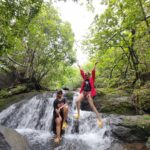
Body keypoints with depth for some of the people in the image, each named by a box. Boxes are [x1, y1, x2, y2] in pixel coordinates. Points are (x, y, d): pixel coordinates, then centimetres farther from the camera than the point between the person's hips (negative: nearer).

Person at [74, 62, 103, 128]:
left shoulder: (92, 79, 0)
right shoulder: (84, 79, 11)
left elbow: (93, 72, -8)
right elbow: (82, 72, 18)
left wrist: (95, 65, -14)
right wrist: (79, 67, 27)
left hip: (89, 92, -5)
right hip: (83, 92, 5)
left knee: (92, 105, -9)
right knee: (77, 101, -14)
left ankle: (99, 118, -2)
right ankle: (78, 113, 1)